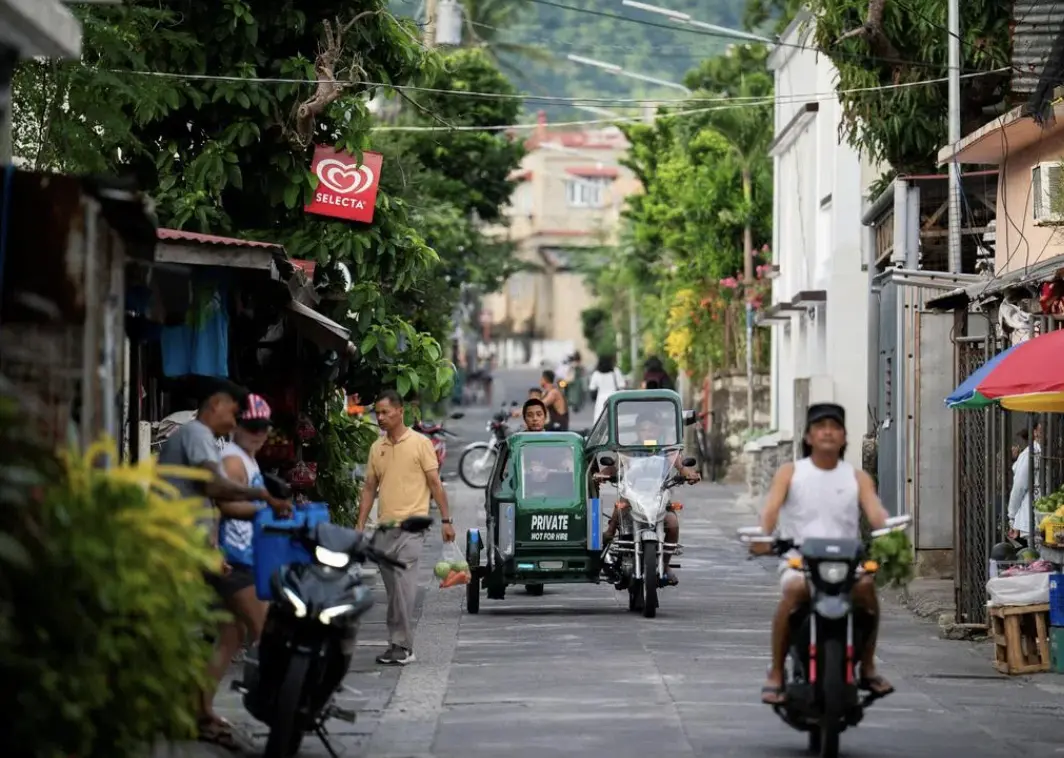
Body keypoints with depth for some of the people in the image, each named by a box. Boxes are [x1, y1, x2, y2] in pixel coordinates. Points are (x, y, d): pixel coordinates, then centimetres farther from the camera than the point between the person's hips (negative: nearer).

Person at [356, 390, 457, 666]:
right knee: (393, 589, 9)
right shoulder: (377, 448, 12)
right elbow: (369, 488, 16)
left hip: (411, 525, -6)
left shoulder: (420, 443, -2)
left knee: (404, 586, -14)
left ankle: (402, 646, -14)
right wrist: (360, 525, 9)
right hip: (385, 526, 6)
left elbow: (435, 483, -2)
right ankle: (398, 644, 14)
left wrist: (446, 520, -6)